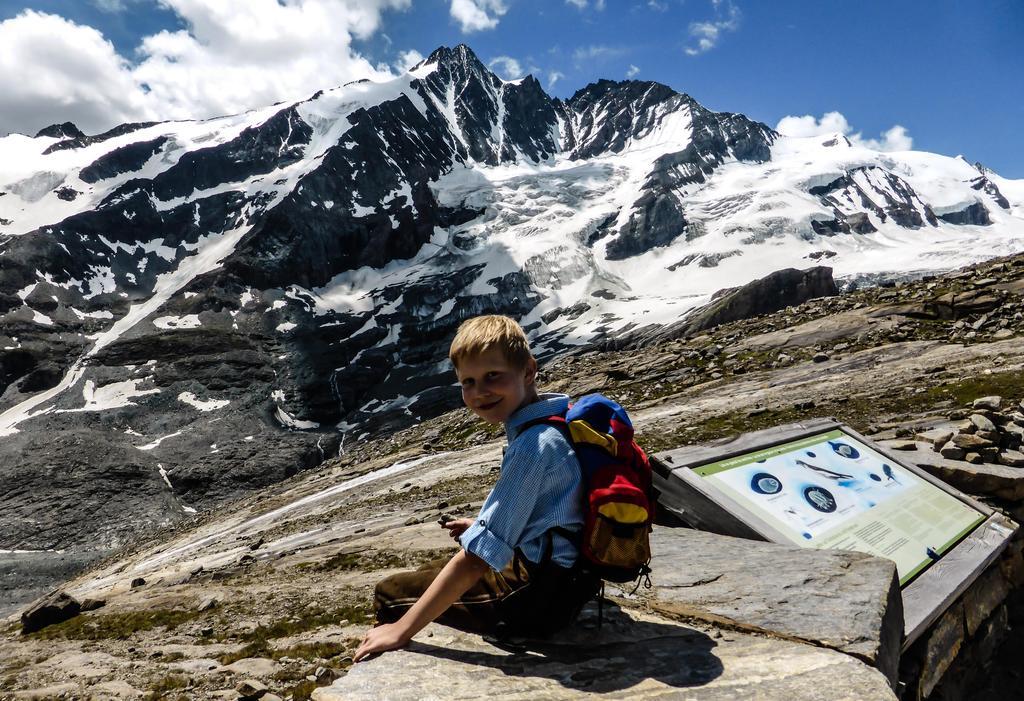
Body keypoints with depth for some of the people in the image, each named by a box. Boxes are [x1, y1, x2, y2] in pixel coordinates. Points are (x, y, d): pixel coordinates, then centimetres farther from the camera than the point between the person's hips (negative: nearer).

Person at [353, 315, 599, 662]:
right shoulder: (559, 415, 0)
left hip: (542, 595, -10)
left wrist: (400, 630, -21)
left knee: (390, 593, 1)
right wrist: (486, 524, 18)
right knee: (431, 571, 29)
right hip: (567, 575, 10)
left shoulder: (532, 446, -28)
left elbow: (475, 561, -27)